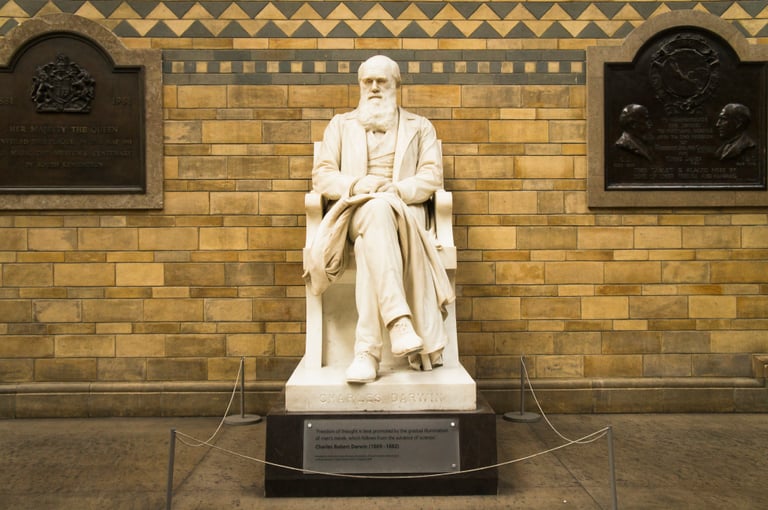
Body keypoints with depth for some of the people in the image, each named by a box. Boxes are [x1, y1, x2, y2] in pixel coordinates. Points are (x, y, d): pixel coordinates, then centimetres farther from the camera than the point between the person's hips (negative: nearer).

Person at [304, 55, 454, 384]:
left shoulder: (419, 127, 22)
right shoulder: (340, 125, 24)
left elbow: (432, 176, 6)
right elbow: (322, 175, 11)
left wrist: (398, 189, -15)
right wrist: (356, 185, -11)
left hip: (406, 210, 0)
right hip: (355, 210, 0)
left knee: (368, 245, -38)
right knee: (376, 208, -40)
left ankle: (367, 351, -41)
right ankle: (399, 320, -50)